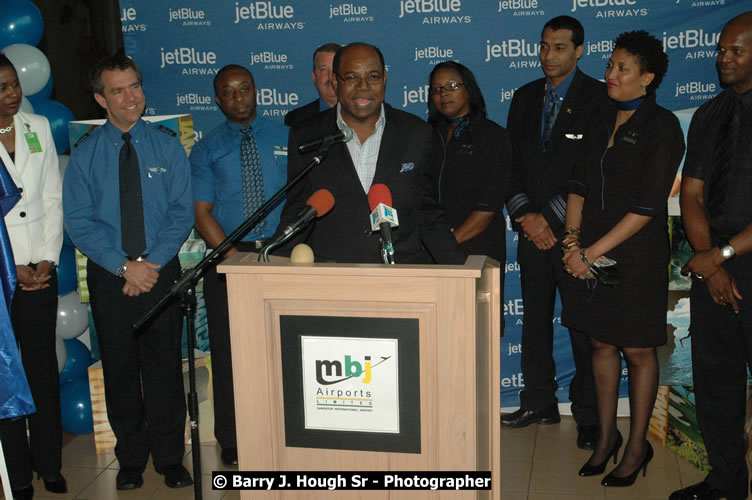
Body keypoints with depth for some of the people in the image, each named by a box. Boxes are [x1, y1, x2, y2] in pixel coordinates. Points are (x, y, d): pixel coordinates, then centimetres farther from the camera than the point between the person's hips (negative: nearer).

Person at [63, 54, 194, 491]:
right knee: (120, 369, 10)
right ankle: (131, 458, 26)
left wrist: (152, 263, -14)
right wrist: (124, 265, -14)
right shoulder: (85, 153, 1)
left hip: (161, 271, 0)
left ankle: (170, 458, 20)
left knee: (165, 368, 5)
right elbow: (79, 221, -3)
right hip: (109, 275, 1)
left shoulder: (167, 145, 1)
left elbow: (182, 212, -3)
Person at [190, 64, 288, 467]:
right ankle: (232, 442, 17)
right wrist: (236, 258, -13)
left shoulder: (285, 139, 10)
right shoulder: (206, 150, 7)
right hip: (227, 256, 0)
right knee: (229, 351, 3)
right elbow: (201, 214, 0)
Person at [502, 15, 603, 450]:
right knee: (535, 320, 10)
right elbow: (513, 164, 11)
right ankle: (540, 403, 23)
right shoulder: (525, 98, 13)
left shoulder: (598, 98, -3)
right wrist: (525, 215, -2)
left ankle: (589, 415, 11)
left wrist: (551, 218, -11)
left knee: (584, 326, -1)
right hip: (533, 230, 5)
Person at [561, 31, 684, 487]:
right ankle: (607, 436, 28)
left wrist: (592, 252, -16)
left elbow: (647, 207, -16)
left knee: (638, 350, 5)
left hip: (637, 256, -6)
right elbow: (581, 184, 10)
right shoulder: (603, 121, 9)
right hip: (592, 254, 6)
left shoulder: (662, 128, -11)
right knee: (602, 343, 12)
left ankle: (637, 446, 21)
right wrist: (573, 238, -5)